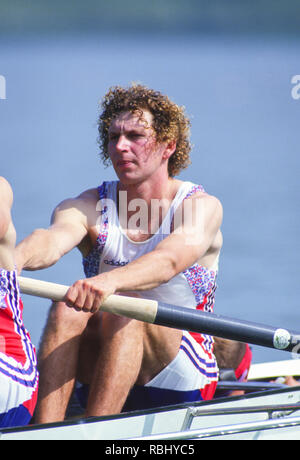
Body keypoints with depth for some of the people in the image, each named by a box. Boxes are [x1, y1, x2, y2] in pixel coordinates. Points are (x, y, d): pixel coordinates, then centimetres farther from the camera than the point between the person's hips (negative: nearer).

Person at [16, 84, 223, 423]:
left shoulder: (201, 206, -6)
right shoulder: (87, 207, 2)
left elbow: (171, 258, -29)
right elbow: (54, 238, -23)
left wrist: (110, 281, -51)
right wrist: (16, 259, -48)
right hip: (98, 381, 3)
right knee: (67, 308, -26)